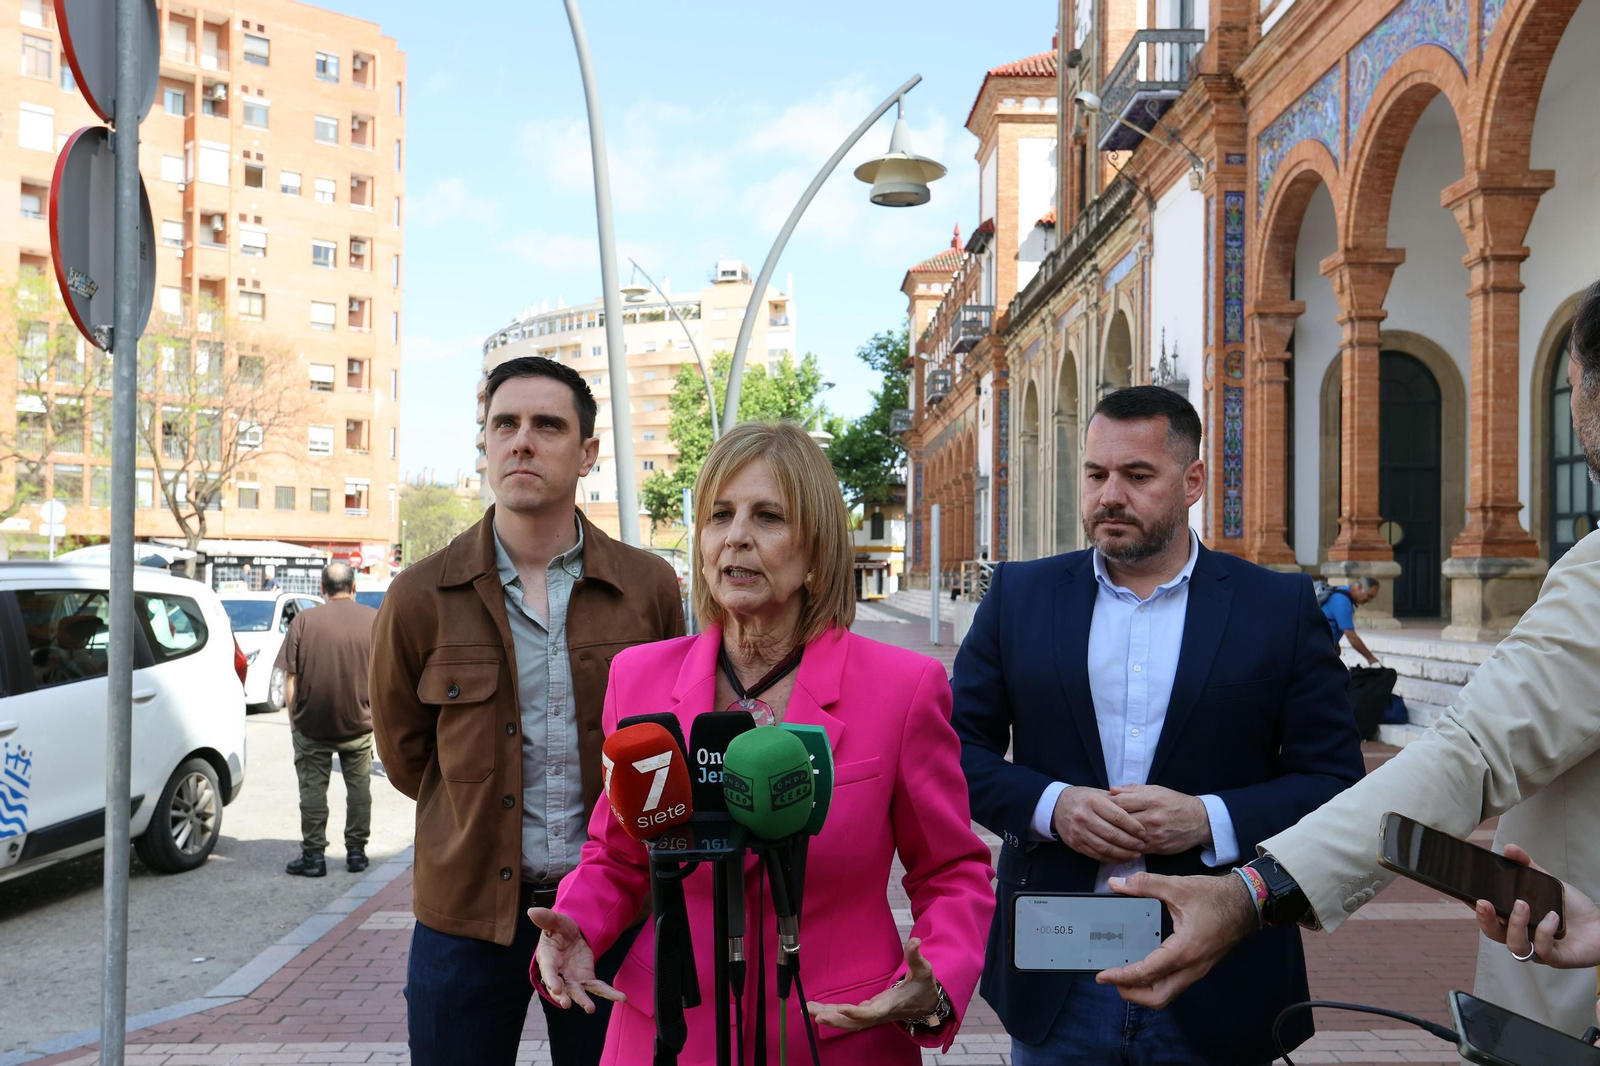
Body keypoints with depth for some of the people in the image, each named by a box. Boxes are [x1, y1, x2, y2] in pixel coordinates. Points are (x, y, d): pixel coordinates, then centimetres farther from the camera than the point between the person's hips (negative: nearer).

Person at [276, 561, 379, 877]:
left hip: (312, 725, -1)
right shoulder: (375, 620, -3)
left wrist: (293, 719, 6)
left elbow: (290, 679, -4)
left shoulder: (304, 620, -6)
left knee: (313, 789, 7)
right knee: (358, 787, 13)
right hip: (360, 723, 2)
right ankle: (356, 852, 18)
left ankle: (313, 855, 10)